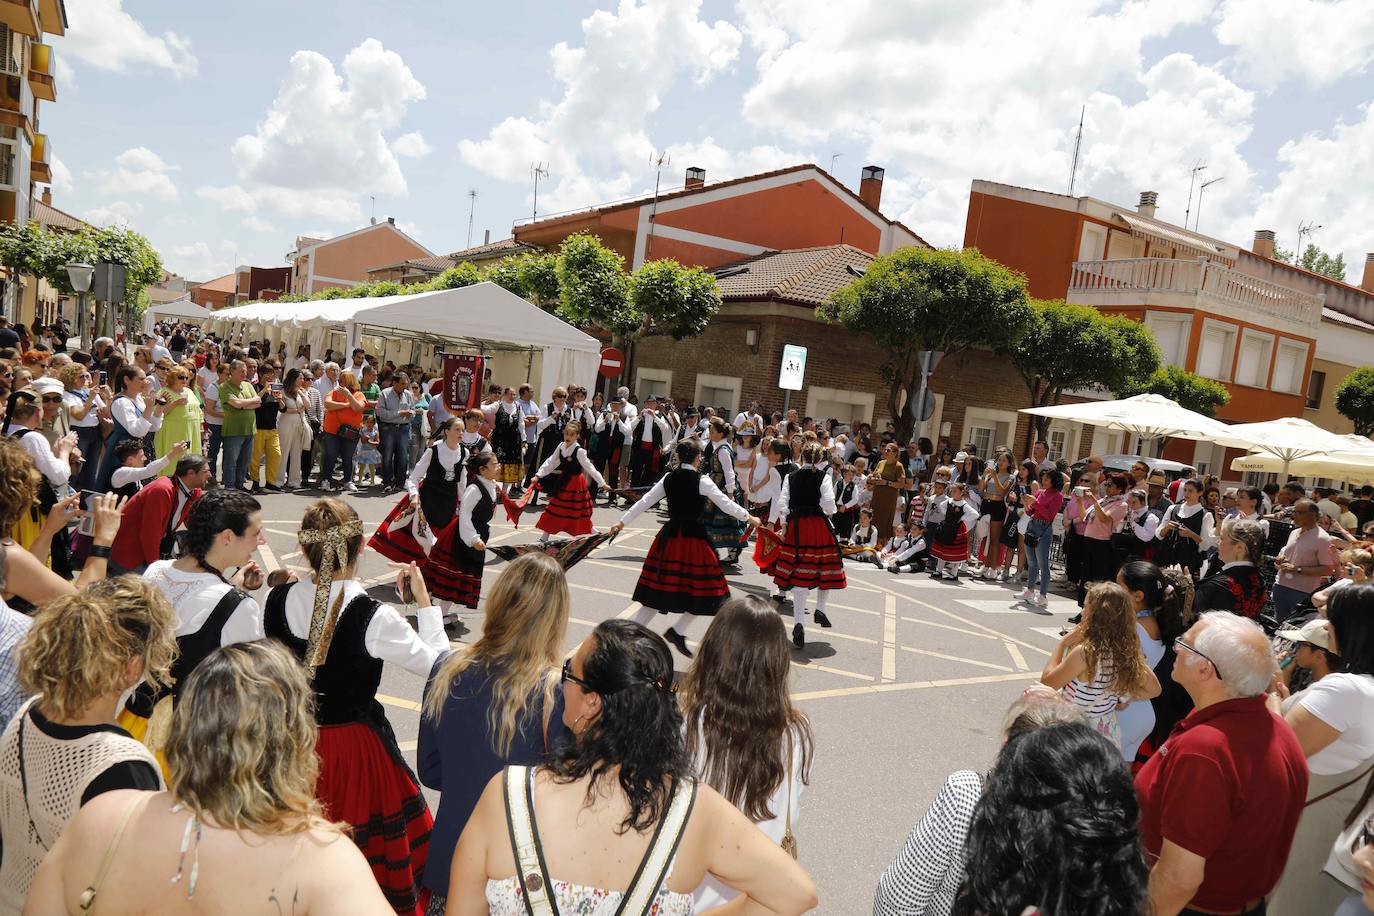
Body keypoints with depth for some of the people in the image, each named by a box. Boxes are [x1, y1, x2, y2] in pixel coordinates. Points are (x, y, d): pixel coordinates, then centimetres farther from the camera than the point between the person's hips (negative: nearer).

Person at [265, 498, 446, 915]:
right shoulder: (374, 617, -24)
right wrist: (423, 599, -6)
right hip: (355, 747, -4)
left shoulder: (278, 600, -12)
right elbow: (437, 663, -13)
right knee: (368, 850, 16)